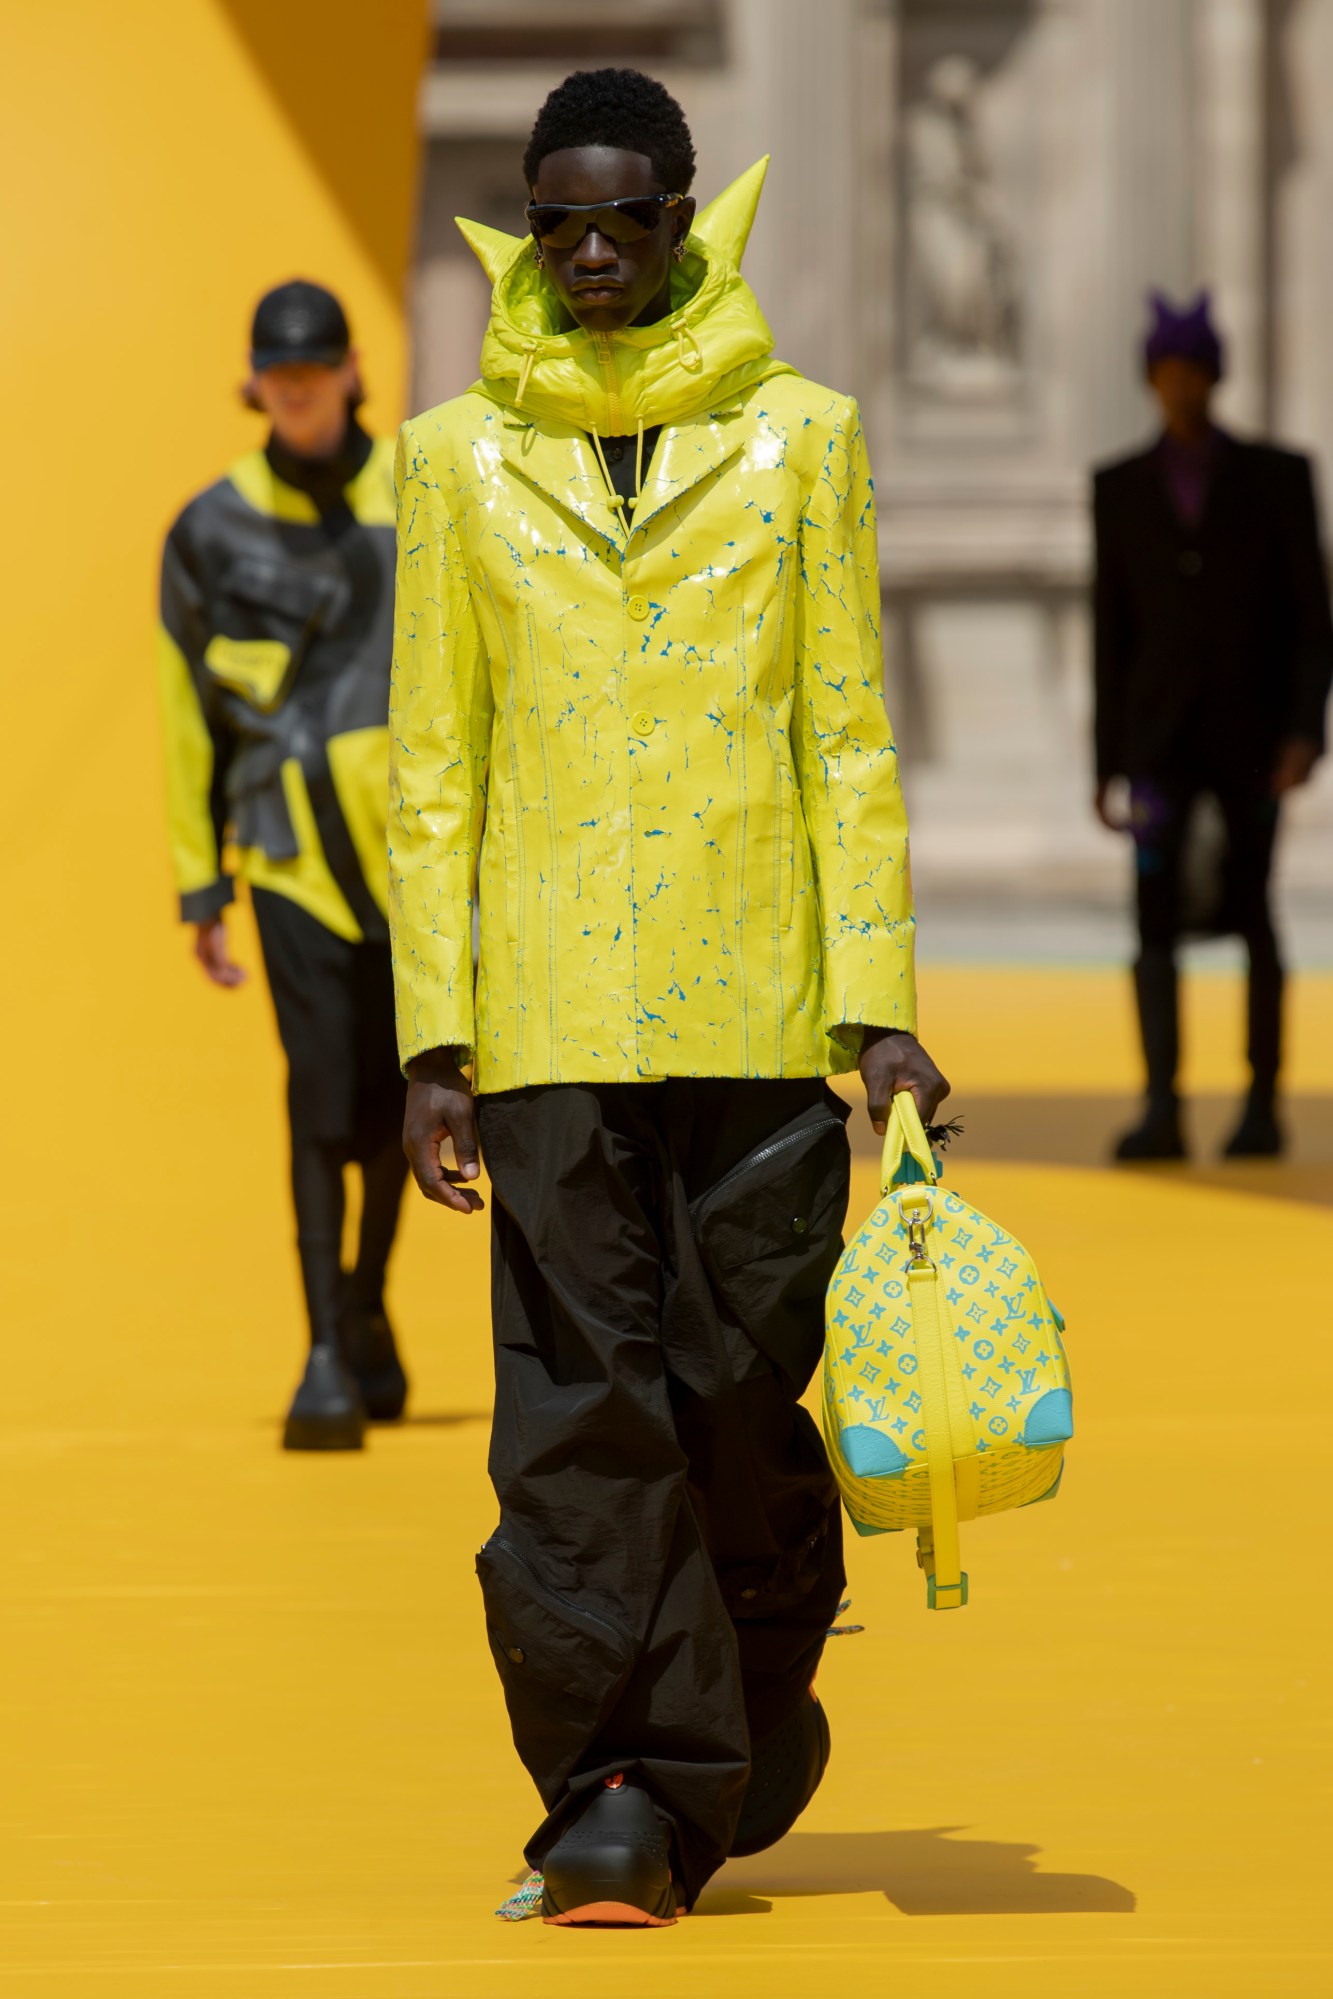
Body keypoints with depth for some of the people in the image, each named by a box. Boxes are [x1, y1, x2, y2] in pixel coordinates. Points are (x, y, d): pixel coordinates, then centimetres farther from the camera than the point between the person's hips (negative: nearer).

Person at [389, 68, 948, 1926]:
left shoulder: (797, 435, 6)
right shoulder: (459, 454, 8)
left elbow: (849, 736, 6)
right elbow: (432, 768, 8)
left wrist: (877, 1000, -2)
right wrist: (432, 1038, 2)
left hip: (754, 1003, 0)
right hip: (549, 1014, 0)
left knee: (745, 1384, 1)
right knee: (580, 1400, -6)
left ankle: (761, 1703, 25)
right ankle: (627, 1792, -4)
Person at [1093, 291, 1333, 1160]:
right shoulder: (1120, 487, 5)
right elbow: (1112, 631, 7)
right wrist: (1108, 764, 5)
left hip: (1251, 728, -1)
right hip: (1161, 734, 1)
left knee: (1251, 916, 5)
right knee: (1157, 915, -15)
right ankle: (1162, 1111, -24)